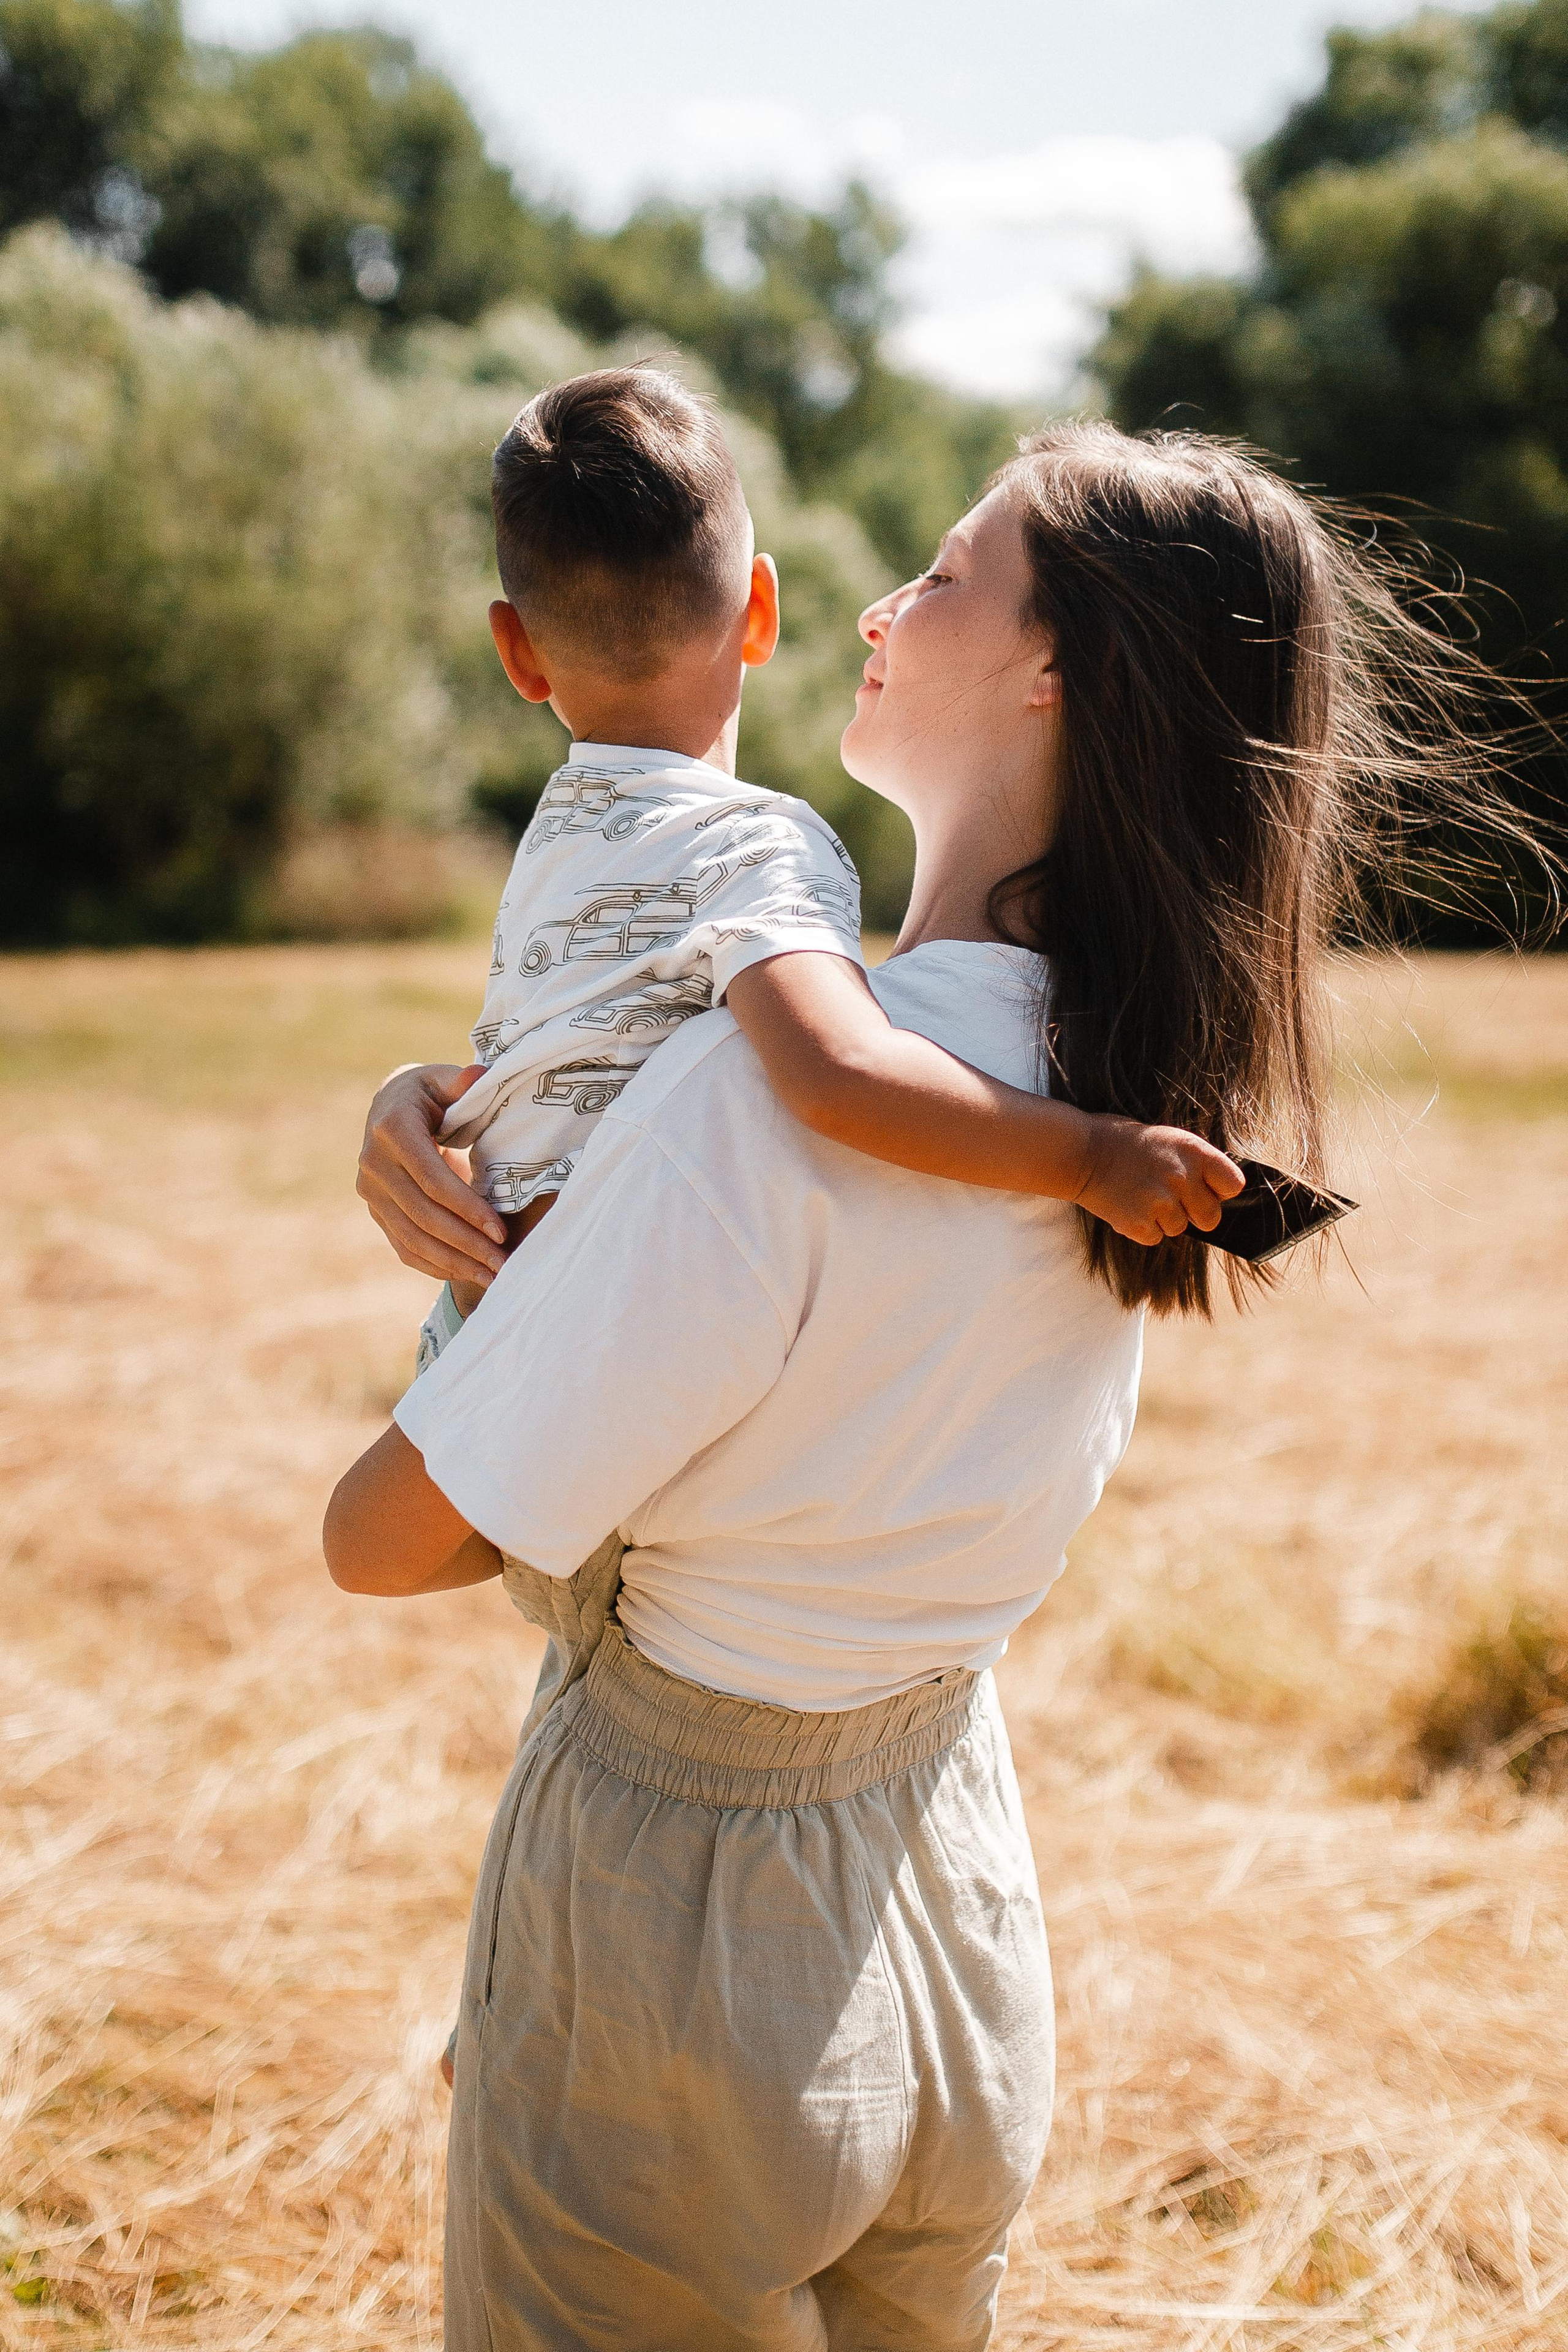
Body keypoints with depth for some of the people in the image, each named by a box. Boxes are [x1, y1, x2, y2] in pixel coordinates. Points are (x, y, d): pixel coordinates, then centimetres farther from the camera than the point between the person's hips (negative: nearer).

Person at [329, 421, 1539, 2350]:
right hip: (953, 1873, 7)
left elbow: (383, 1537, -22)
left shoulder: (777, 1087, -30)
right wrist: (419, 1106, -5)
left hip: (675, 1891, -6)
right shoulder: (1134, 1080, -6)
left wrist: (581, 1506, -2)